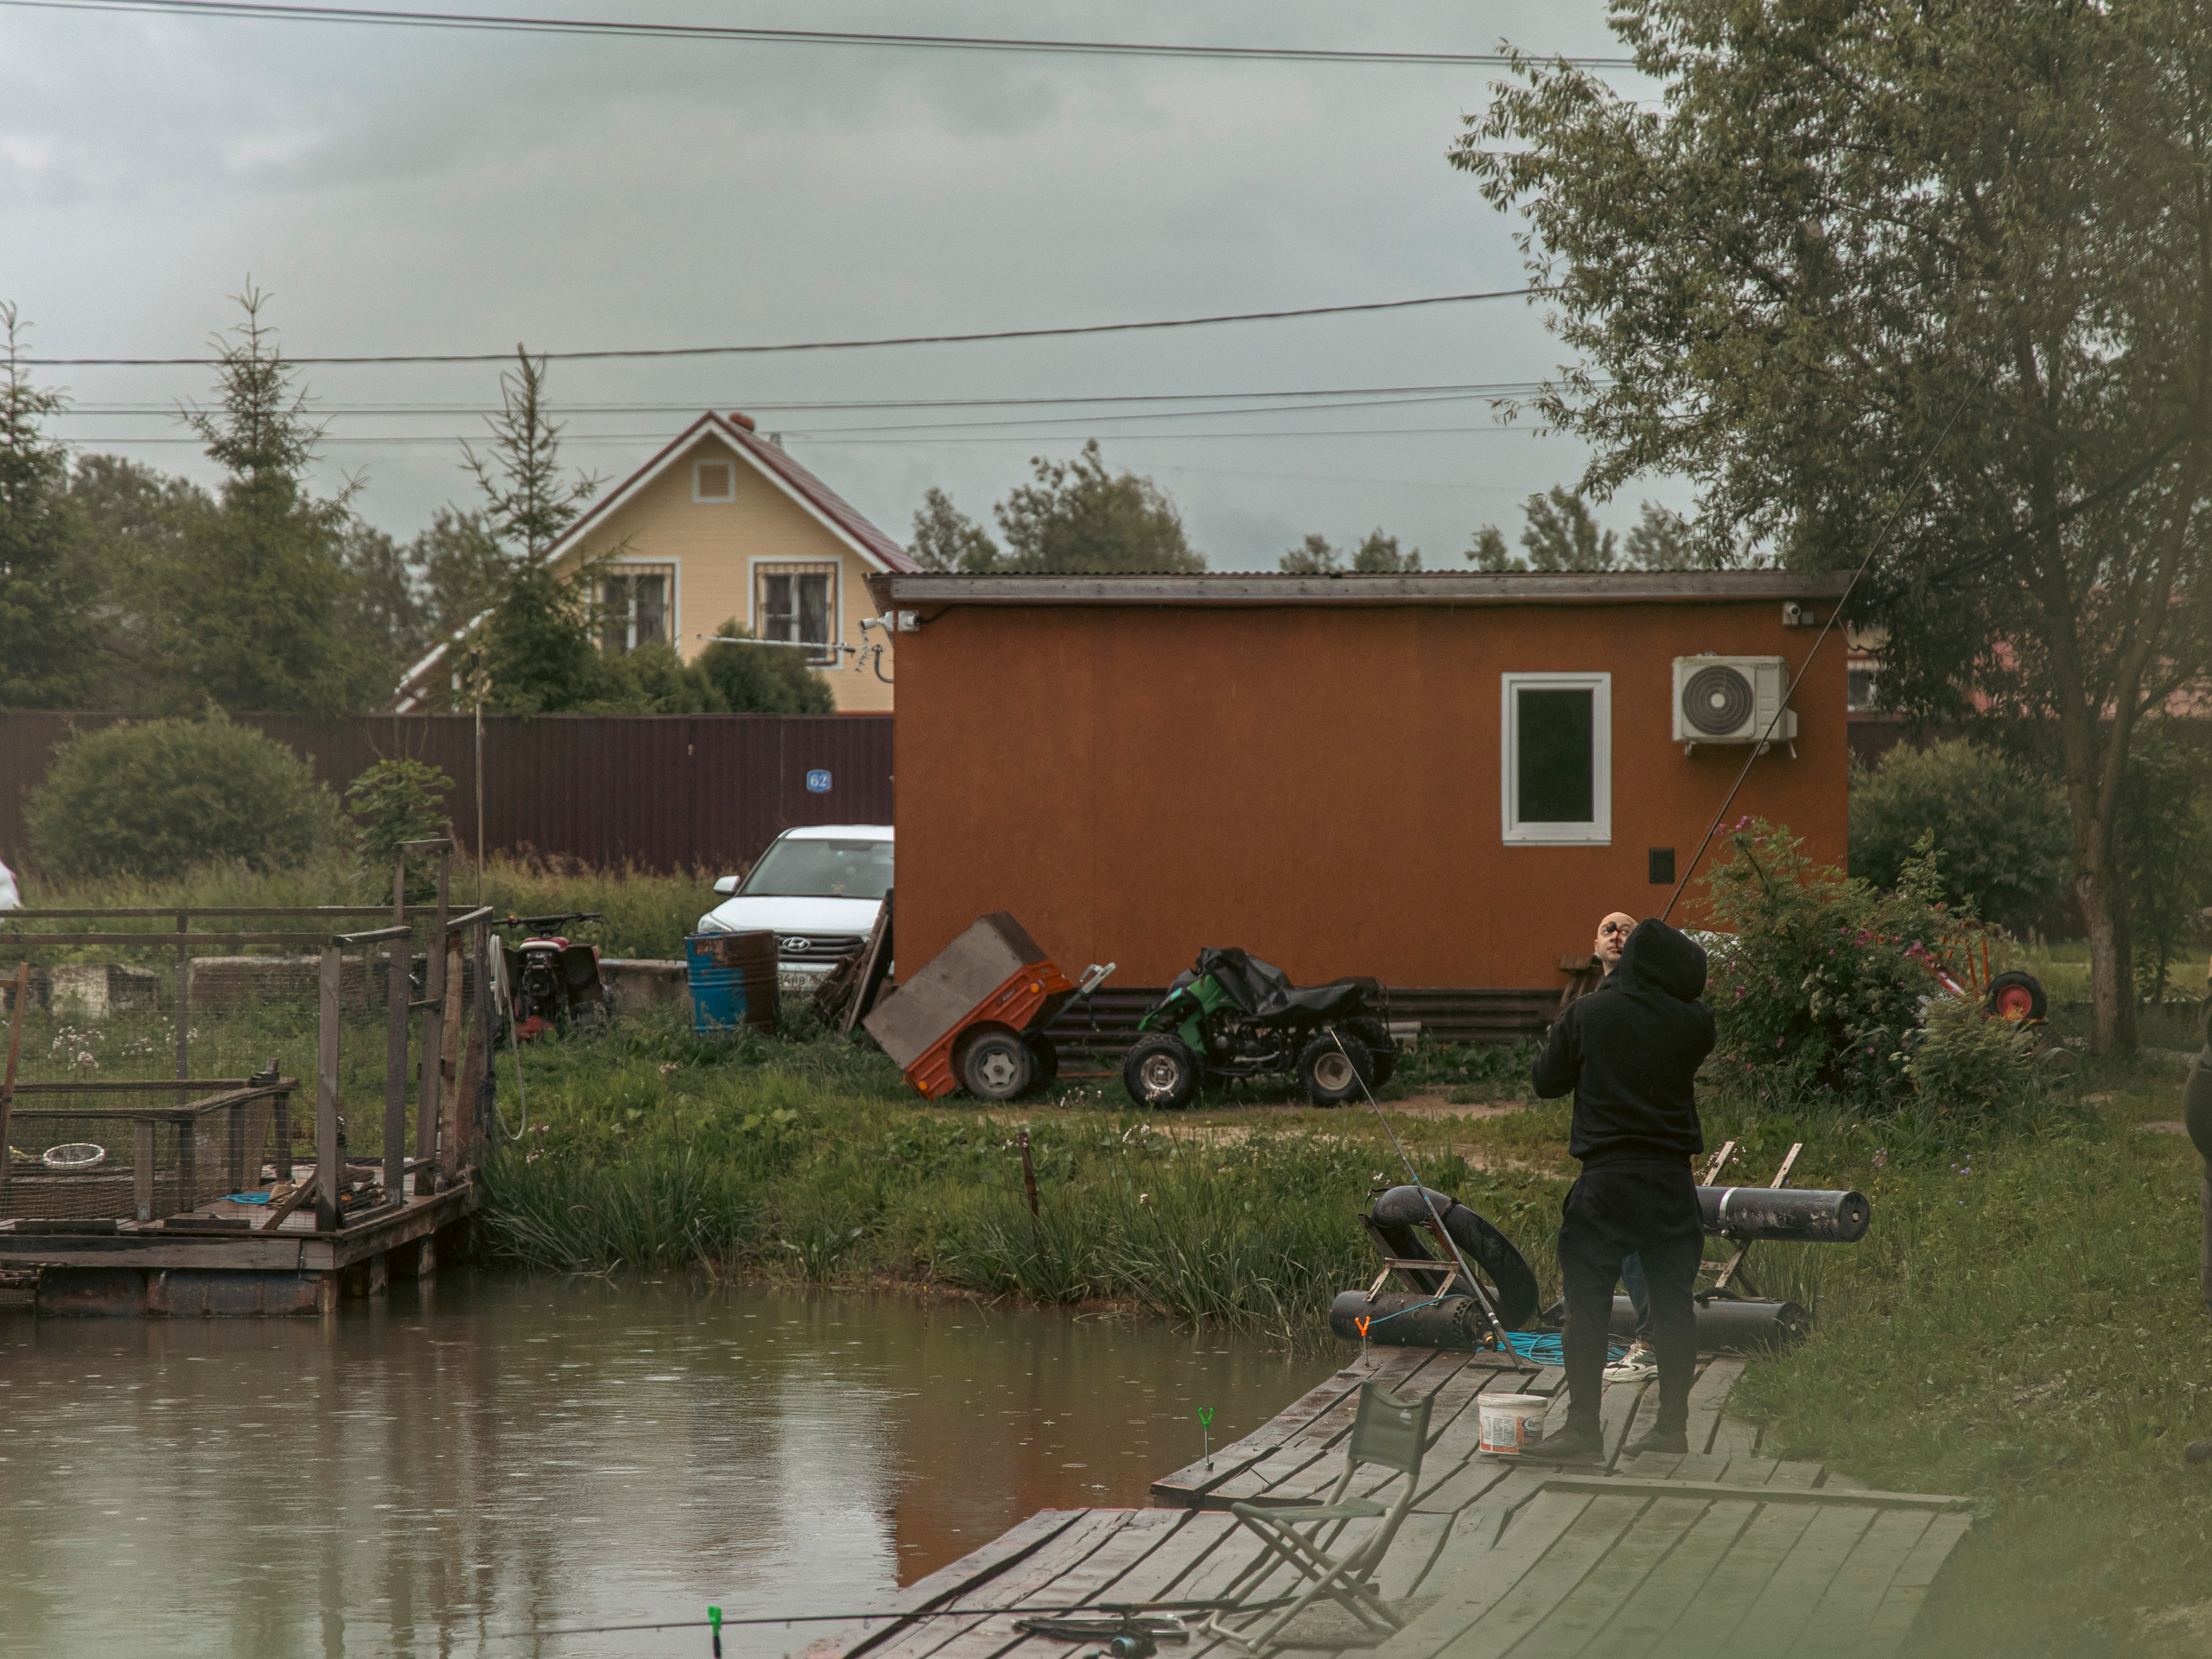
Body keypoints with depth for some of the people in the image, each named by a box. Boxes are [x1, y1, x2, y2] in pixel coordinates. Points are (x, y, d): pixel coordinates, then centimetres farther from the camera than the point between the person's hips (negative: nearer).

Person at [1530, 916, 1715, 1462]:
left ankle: (1583, 1428, -3)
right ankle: (1672, 1424, 12)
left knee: (1588, 1304, 0)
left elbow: (1546, 1080, 4)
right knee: (1672, 1302, 9)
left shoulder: (1586, 1015, -5)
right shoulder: (1694, 1023, -3)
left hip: (1605, 1180, -2)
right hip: (1671, 1183, 2)